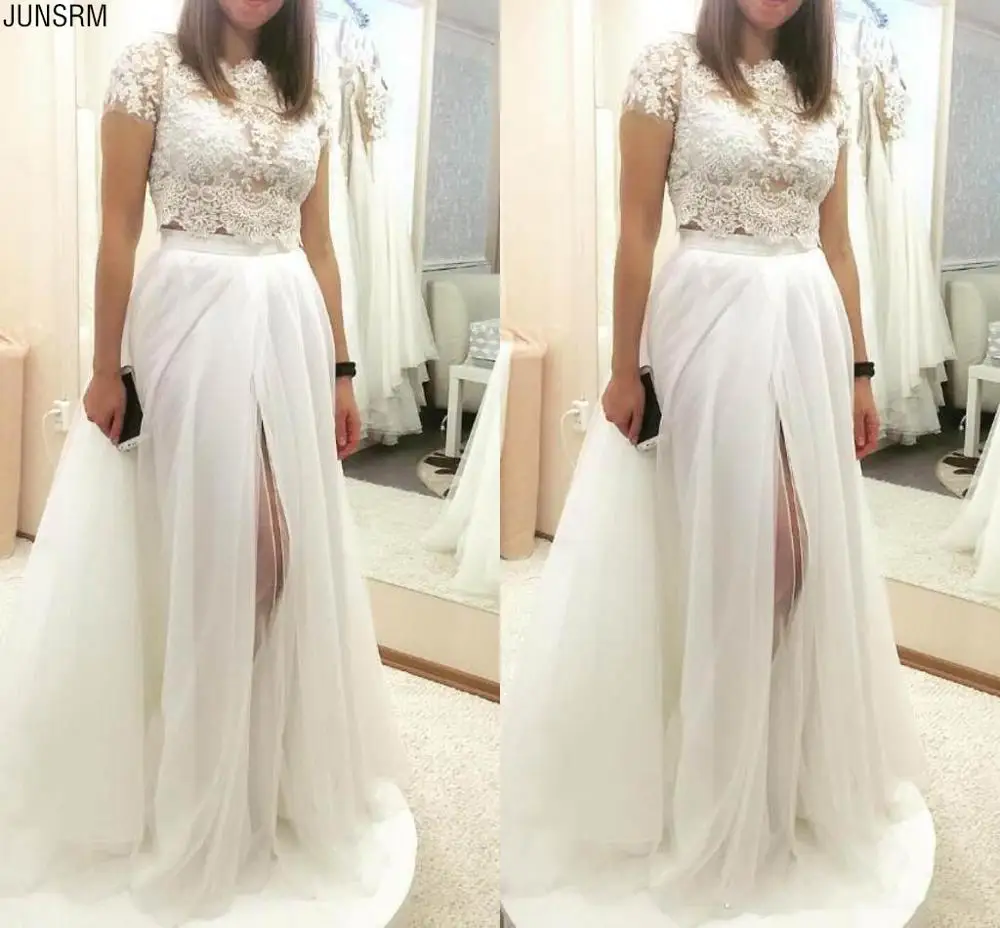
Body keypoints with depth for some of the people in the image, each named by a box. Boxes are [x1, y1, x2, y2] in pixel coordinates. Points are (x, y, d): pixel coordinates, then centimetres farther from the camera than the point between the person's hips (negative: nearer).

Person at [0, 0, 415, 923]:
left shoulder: (307, 95, 13)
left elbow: (318, 244, 13)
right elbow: (119, 228, -4)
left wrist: (340, 369, 10)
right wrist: (108, 368, -7)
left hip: (291, 329, 5)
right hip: (192, 323, -5)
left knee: (292, 552, 7)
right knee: (218, 545, -1)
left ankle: (276, 774, 27)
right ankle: (199, 796, 20)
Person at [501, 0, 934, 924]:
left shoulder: (825, 94, 14)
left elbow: (837, 245, 14)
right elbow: (637, 231, -6)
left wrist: (859, 370, 11)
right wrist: (626, 369, -9)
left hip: (810, 330, 6)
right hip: (711, 323, -5)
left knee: (814, 547, 7)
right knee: (734, 541, -1)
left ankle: (802, 771, 28)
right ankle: (722, 796, 19)